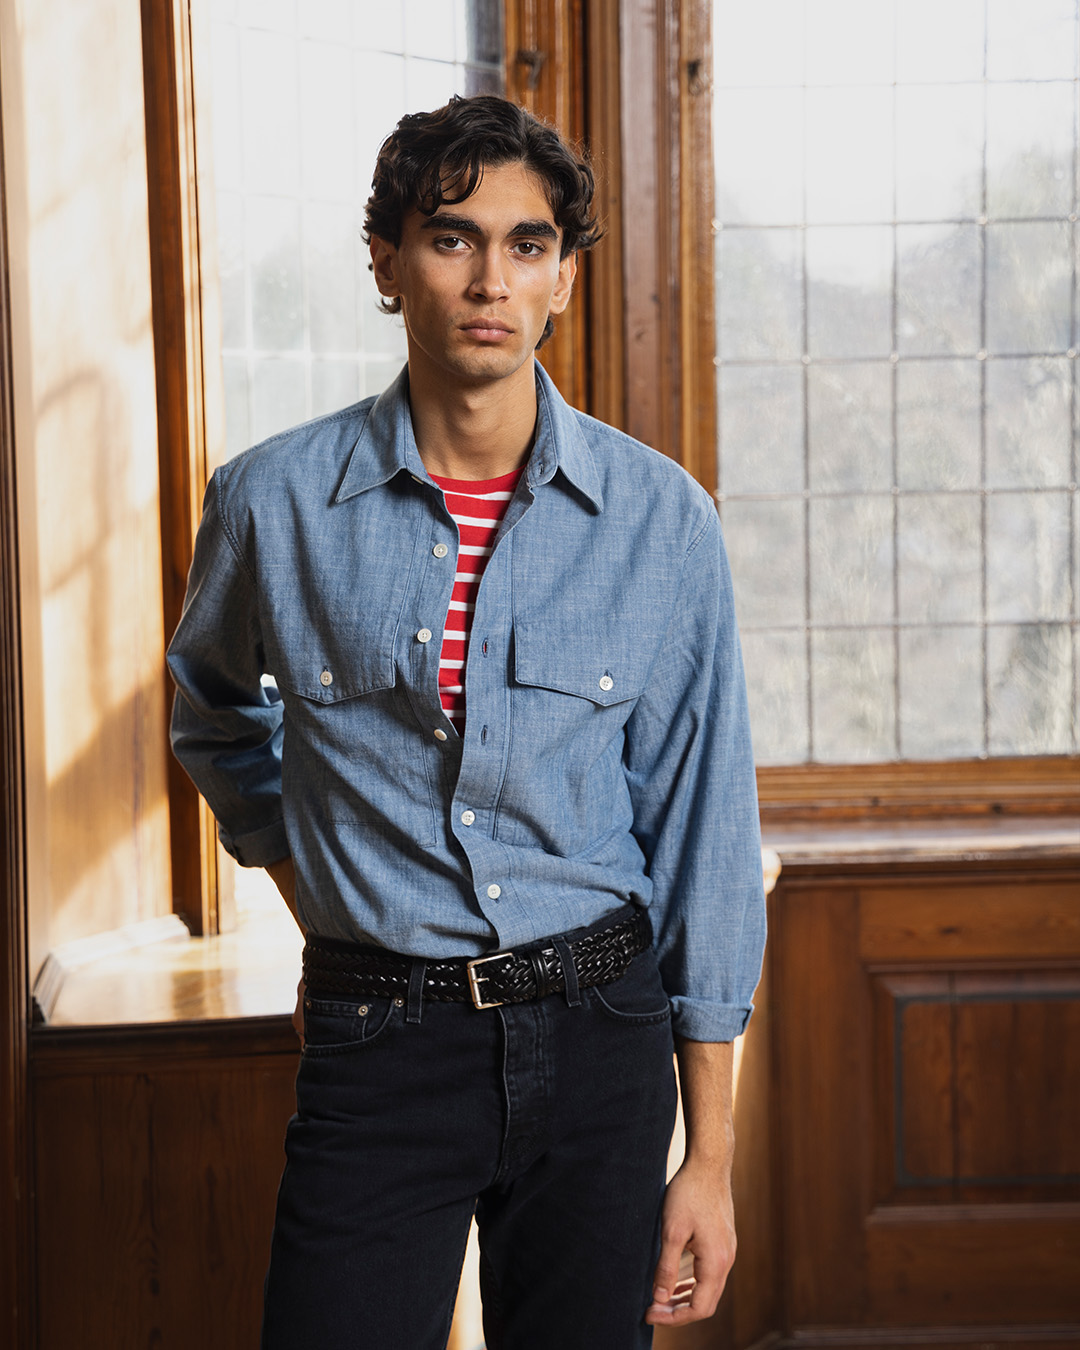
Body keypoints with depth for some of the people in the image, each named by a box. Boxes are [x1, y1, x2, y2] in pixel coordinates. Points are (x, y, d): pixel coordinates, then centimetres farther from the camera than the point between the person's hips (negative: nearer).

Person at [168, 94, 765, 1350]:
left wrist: (710, 1153, 0)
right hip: (375, 1049, 0)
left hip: (593, 1028, 1)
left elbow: (701, 834, 0)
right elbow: (216, 721, 20)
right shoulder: (273, 500, -3)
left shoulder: (661, 518, -3)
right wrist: (315, 891, 8)